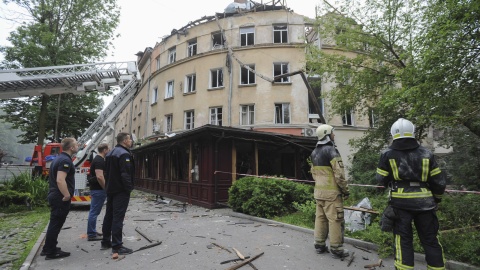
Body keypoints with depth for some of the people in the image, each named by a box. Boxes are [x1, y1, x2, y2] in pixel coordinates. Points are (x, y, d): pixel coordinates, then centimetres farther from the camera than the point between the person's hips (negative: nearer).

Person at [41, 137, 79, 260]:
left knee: (54, 223, 20)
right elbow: (60, 180, -28)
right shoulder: (65, 160, -19)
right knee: (56, 224, 0)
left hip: (55, 196, 10)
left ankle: (48, 248, 31)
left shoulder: (59, 158, 14)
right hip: (61, 198, -10)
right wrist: (67, 195, -22)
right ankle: (51, 252, 10)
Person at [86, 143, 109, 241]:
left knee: (94, 211, 16)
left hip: (96, 189, 11)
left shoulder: (98, 159, 15)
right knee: (94, 212, -3)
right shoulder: (99, 160, -17)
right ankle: (91, 234, 4)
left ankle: (92, 232, 27)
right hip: (98, 190, -11)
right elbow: (99, 177, -27)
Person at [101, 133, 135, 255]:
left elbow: (107, 172, 19)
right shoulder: (124, 154, -17)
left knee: (109, 216, 16)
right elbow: (125, 174, -24)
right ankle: (117, 246, -3)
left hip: (111, 190, 10)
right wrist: (129, 188, -18)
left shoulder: (110, 153, 15)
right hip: (121, 191, -10)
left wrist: (109, 185, 21)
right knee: (118, 218, -7)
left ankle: (106, 242, 26)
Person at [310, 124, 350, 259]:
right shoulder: (331, 151, -15)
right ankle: (336, 249, 10)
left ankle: (319, 245, 23)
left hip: (318, 191, 8)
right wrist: (345, 190, -7)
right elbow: (339, 174, -17)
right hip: (331, 192, -8)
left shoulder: (314, 153, 11)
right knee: (335, 220, 1)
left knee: (320, 218, 14)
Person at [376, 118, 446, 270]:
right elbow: (438, 182, 6)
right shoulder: (426, 154, 3)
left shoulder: (388, 155, -4)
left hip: (401, 203, -2)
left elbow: (381, 180, 2)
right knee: (430, 240, 16)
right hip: (424, 202, 3)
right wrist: (436, 198, 23)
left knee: (403, 240, 6)